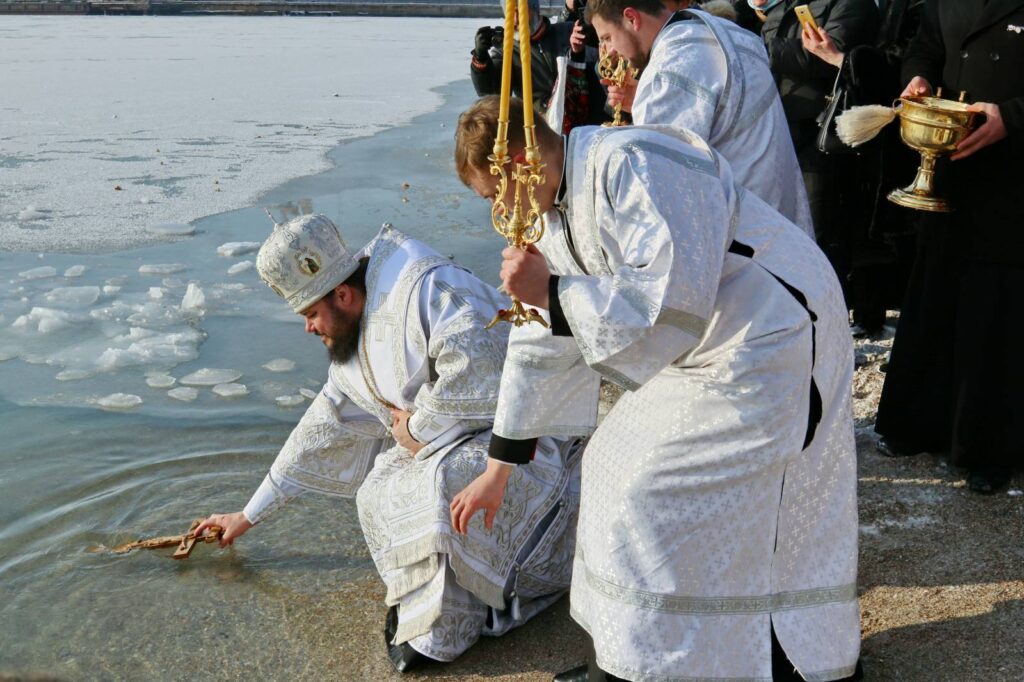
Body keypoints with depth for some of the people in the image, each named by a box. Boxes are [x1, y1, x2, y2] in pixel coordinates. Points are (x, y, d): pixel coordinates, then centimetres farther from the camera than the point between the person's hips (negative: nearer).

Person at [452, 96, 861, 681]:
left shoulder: (633, 166, -24)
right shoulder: (557, 209, 7)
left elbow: (676, 298, -32)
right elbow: (542, 345, 11)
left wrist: (552, 291, -26)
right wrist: (497, 471, 14)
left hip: (770, 344, -10)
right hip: (705, 353, 10)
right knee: (620, 467, 12)